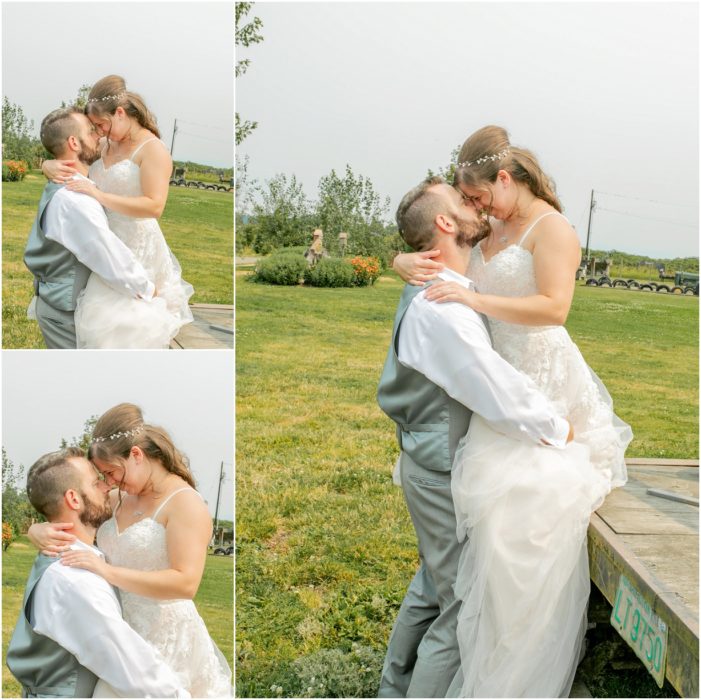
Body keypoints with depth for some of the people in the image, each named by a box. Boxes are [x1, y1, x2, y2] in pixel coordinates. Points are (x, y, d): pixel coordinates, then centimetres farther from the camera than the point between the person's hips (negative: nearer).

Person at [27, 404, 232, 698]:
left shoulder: (185, 502, -13)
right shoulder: (117, 498, 7)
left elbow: (186, 583, -23)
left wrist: (107, 571, -25)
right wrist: (38, 530, -10)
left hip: (167, 639, -6)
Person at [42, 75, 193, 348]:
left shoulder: (152, 148, -11)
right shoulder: (104, 145, 9)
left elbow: (154, 206, -22)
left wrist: (99, 195, -23)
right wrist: (50, 166, -7)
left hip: (137, 247, -7)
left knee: (126, 329, -6)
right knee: (106, 323, 7)